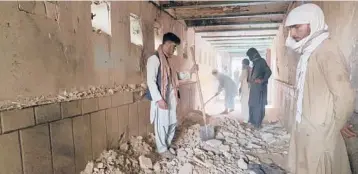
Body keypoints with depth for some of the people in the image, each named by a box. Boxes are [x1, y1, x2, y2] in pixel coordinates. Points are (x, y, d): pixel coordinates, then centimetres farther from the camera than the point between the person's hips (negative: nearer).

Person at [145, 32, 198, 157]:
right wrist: (159, 99, -23)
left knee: (172, 123, 16)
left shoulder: (167, 60, 15)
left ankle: (167, 145, 34)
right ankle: (162, 149, 21)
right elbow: (151, 81, -19)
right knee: (162, 125, 3)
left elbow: (175, 76, 23)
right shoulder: (154, 59, -13)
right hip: (161, 99, -9)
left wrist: (190, 71, 12)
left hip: (171, 98, 9)